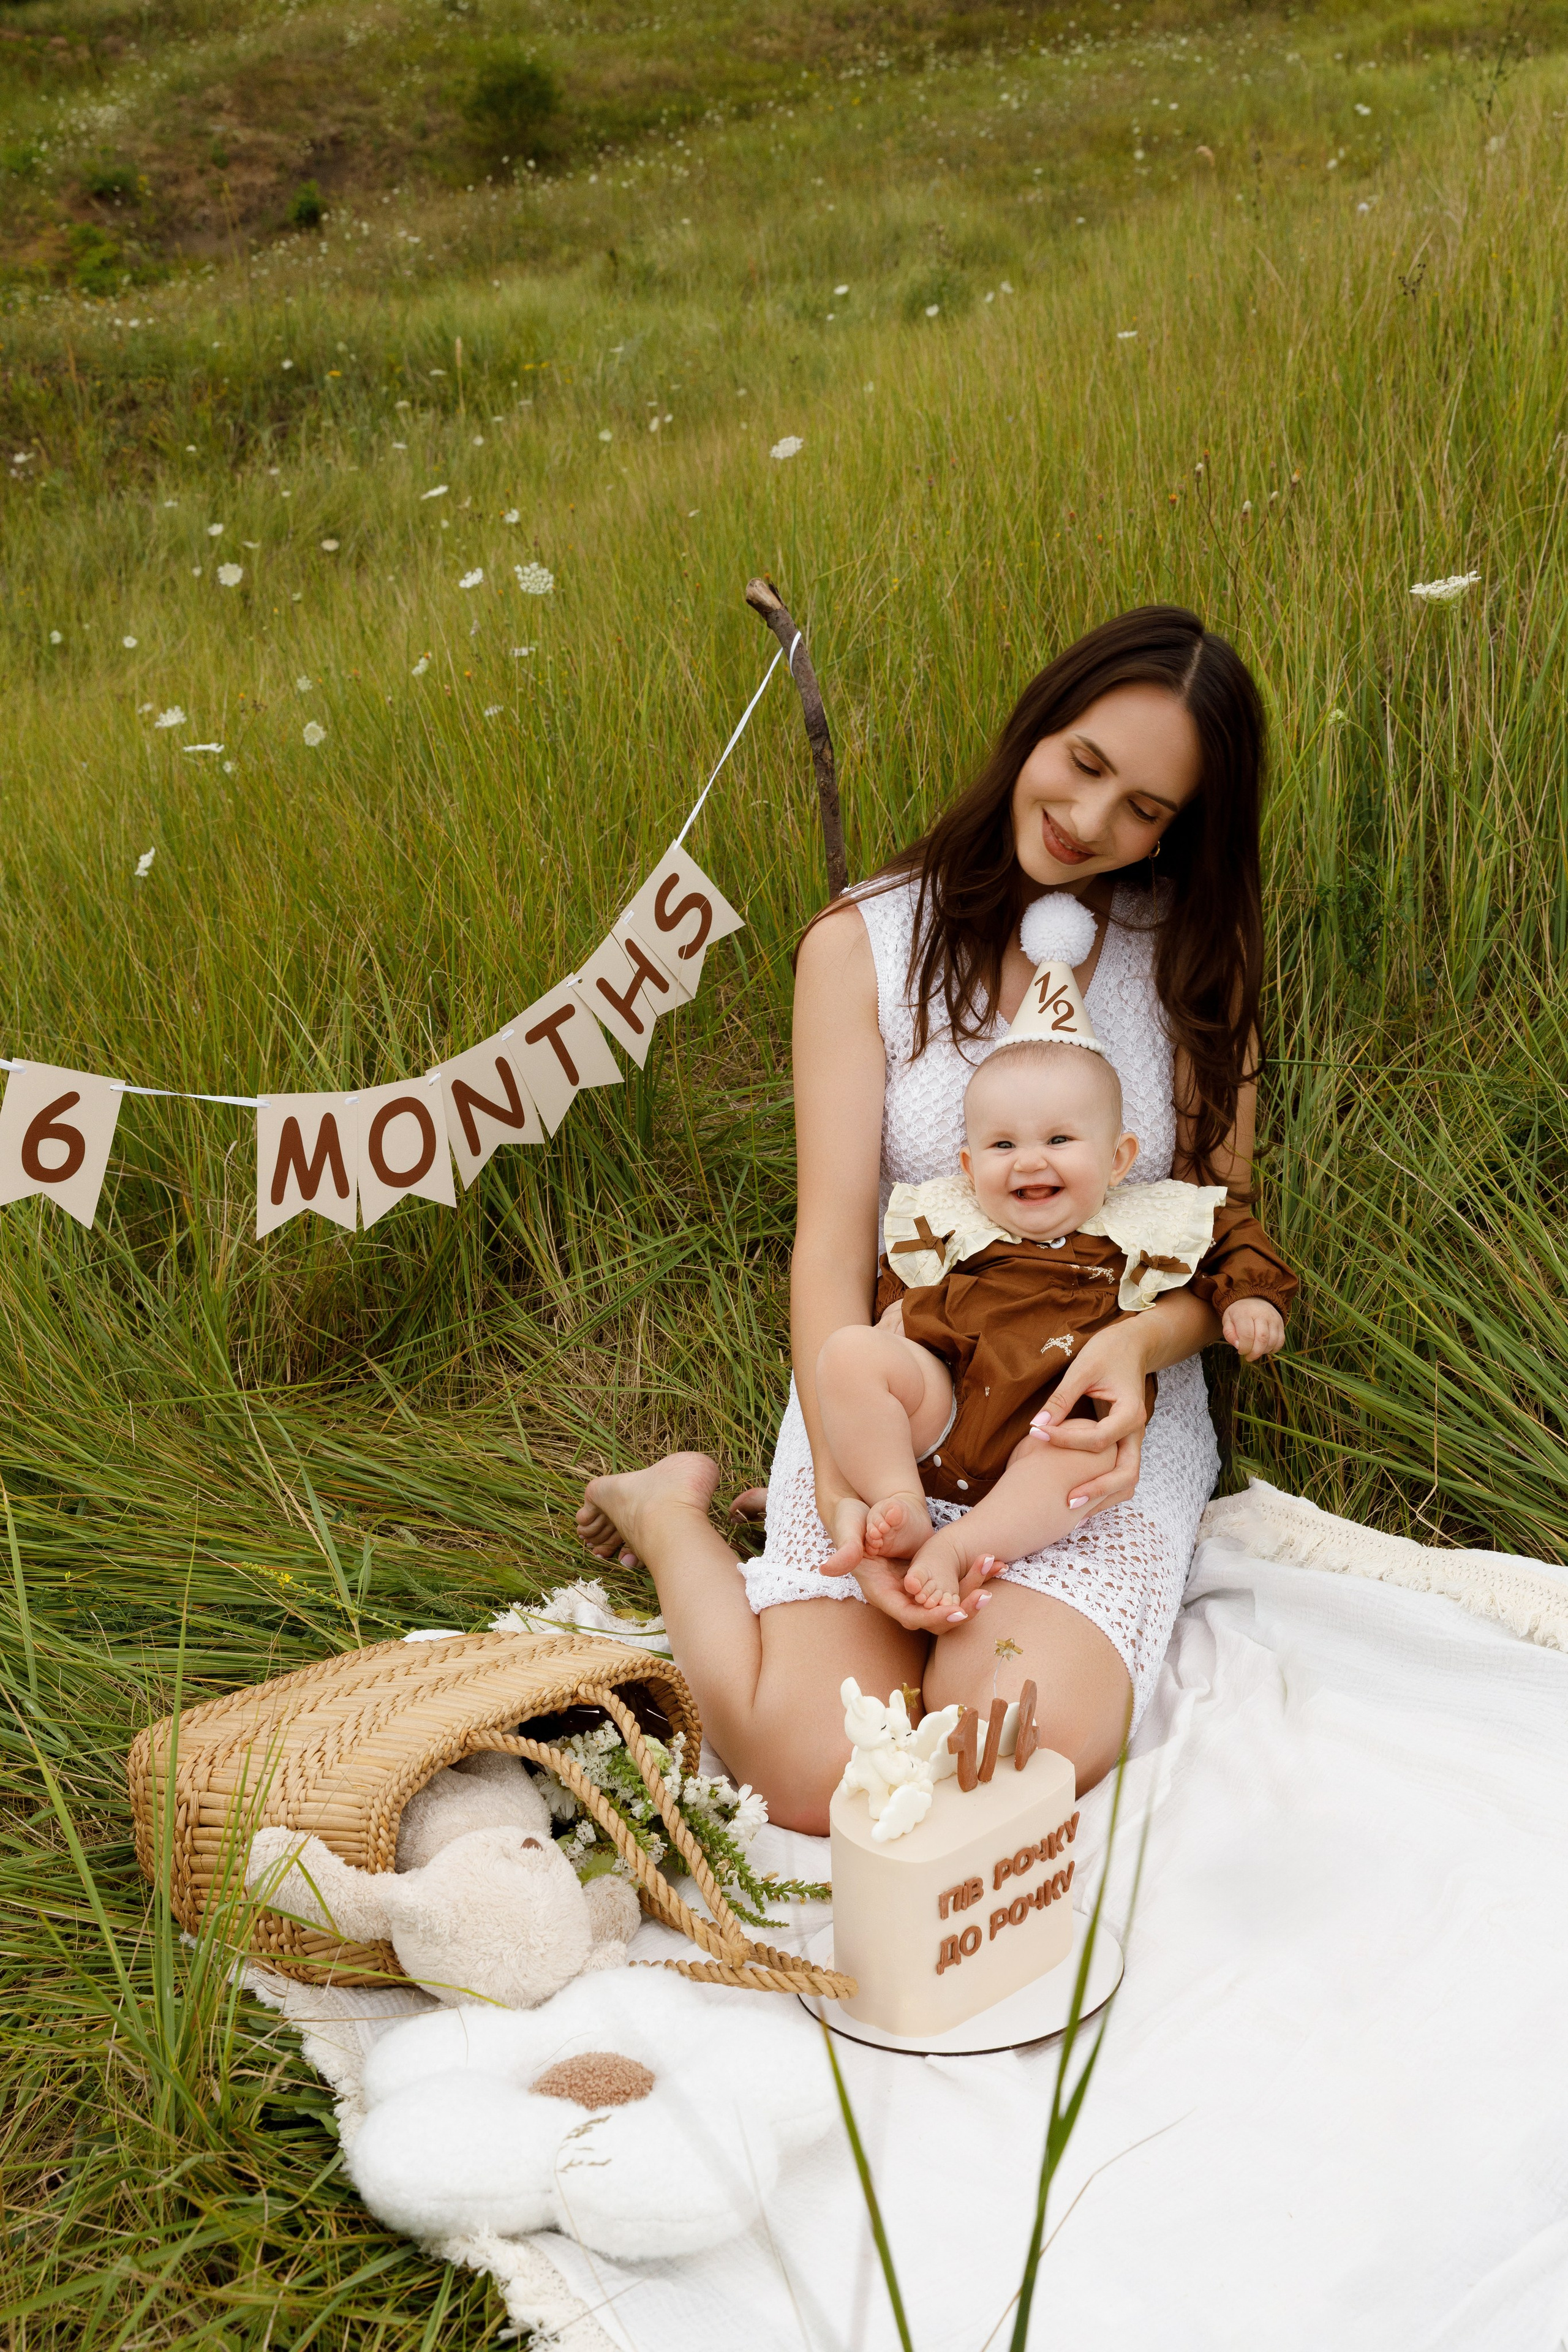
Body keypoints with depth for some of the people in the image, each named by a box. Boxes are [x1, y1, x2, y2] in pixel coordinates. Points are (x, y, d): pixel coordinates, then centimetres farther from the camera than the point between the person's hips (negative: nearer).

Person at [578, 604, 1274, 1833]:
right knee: (823, 1774, -20)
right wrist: (847, 1487, -25)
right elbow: (832, 1241, -10)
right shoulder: (865, 944, -3)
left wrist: (1142, 1341, -21)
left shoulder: (1195, 953, 4)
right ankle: (672, 1513, 9)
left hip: (1107, 1412, 1)